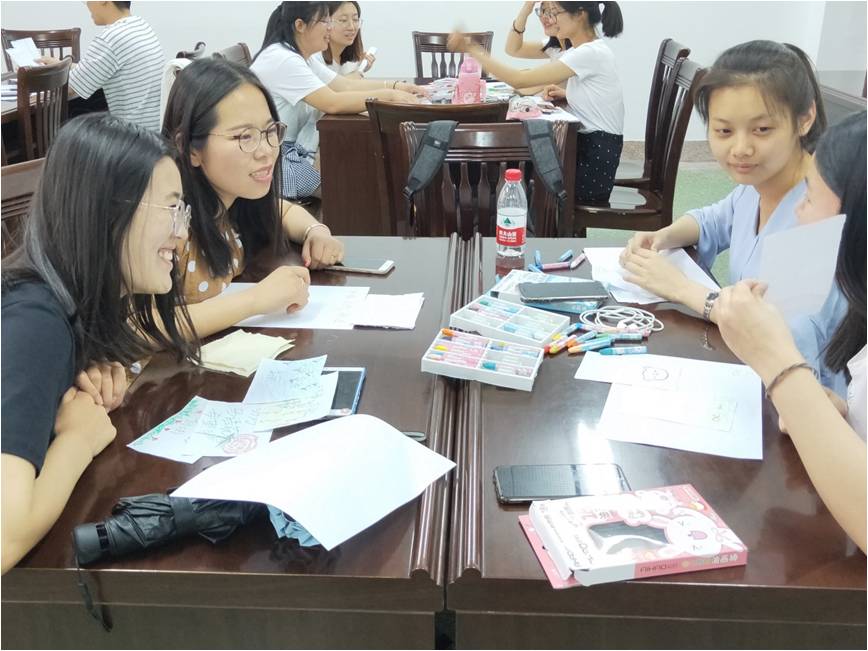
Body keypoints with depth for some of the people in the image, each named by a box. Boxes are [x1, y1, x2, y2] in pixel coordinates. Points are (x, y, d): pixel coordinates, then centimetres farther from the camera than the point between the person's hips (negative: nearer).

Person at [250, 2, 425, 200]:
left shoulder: (302, 57, 11)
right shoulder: (281, 59, -21)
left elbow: (345, 85, 10)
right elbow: (333, 103, -29)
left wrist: (396, 86, -2)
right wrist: (389, 96, -24)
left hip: (293, 150, 10)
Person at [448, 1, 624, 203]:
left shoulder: (591, 53, -20)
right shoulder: (587, 50, 10)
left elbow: (519, 80, -23)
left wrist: (471, 49, -19)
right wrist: (564, 93, -2)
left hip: (597, 156, -8)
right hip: (585, 144, 8)